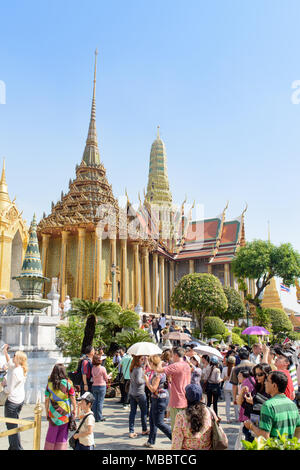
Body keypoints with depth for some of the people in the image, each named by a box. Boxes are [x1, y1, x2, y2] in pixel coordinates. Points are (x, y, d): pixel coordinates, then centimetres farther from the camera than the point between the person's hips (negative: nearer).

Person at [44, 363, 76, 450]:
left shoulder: (49, 384, -8)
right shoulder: (68, 383, -11)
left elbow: (46, 400, -4)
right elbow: (72, 398, -5)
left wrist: (47, 412, 9)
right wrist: (74, 409, 8)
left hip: (53, 413, 1)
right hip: (65, 413, -1)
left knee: (52, 434, 16)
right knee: (63, 435, 12)